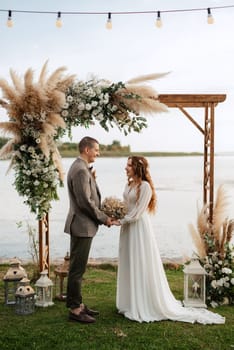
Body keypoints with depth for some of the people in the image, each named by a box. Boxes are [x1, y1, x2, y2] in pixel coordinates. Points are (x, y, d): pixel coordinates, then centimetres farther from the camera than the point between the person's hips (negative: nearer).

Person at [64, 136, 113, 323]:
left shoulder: (80, 168, 14)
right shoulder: (81, 170, -19)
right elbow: (85, 202, -22)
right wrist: (104, 218, -12)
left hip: (81, 225, 11)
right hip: (82, 226, -11)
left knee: (78, 267, 16)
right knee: (77, 268, -2)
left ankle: (78, 304, 27)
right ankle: (75, 310, 8)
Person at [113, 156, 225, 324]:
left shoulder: (145, 186, -16)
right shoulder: (129, 184, 10)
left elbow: (137, 213, -18)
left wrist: (121, 221, -11)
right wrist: (116, 216, -1)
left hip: (140, 228, -8)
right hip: (128, 229, 8)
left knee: (142, 266, 0)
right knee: (130, 266, 13)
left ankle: (147, 306, 13)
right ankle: (132, 303, 26)